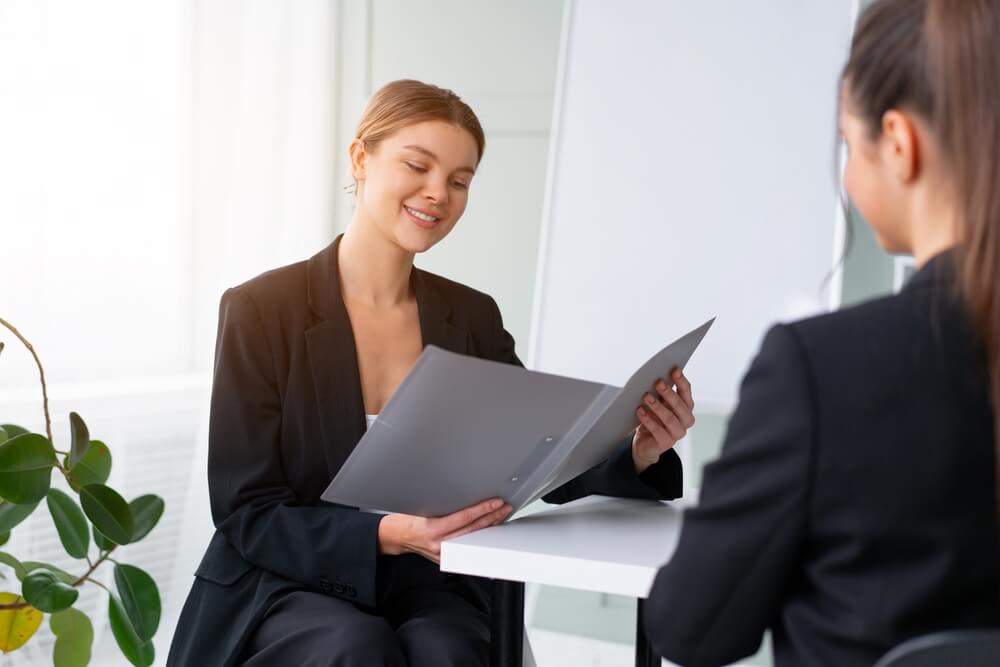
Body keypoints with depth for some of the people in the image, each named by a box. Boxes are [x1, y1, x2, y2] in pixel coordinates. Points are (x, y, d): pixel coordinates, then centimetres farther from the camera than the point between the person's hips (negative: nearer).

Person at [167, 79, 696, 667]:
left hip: (428, 590, 3)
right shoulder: (261, 310, -6)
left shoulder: (473, 317, 7)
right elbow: (247, 516, -10)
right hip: (286, 587, -2)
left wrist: (639, 453, -21)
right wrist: (388, 534, -26)